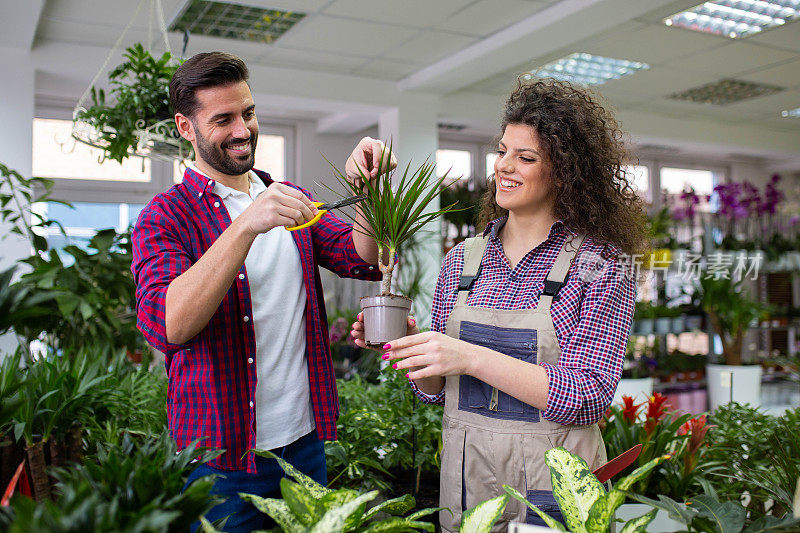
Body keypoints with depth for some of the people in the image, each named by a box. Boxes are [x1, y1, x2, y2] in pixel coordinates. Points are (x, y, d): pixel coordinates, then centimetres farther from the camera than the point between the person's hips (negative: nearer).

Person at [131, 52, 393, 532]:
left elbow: (364, 259, -2)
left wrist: (367, 188, -20)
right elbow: (167, 326, -24)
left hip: (306, 442, 5)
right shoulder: (166, 217, -7)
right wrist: (246, 225, -32)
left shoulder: (290, 200, 10)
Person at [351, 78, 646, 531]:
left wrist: (472, 358, -26)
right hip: (463, 480, 4)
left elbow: (588, 398, -18)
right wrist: (408, 346, -13)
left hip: (552, 492, -4)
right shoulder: (462, 260, 3)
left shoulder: (600, 265, -10)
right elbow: (436, 388, 7)